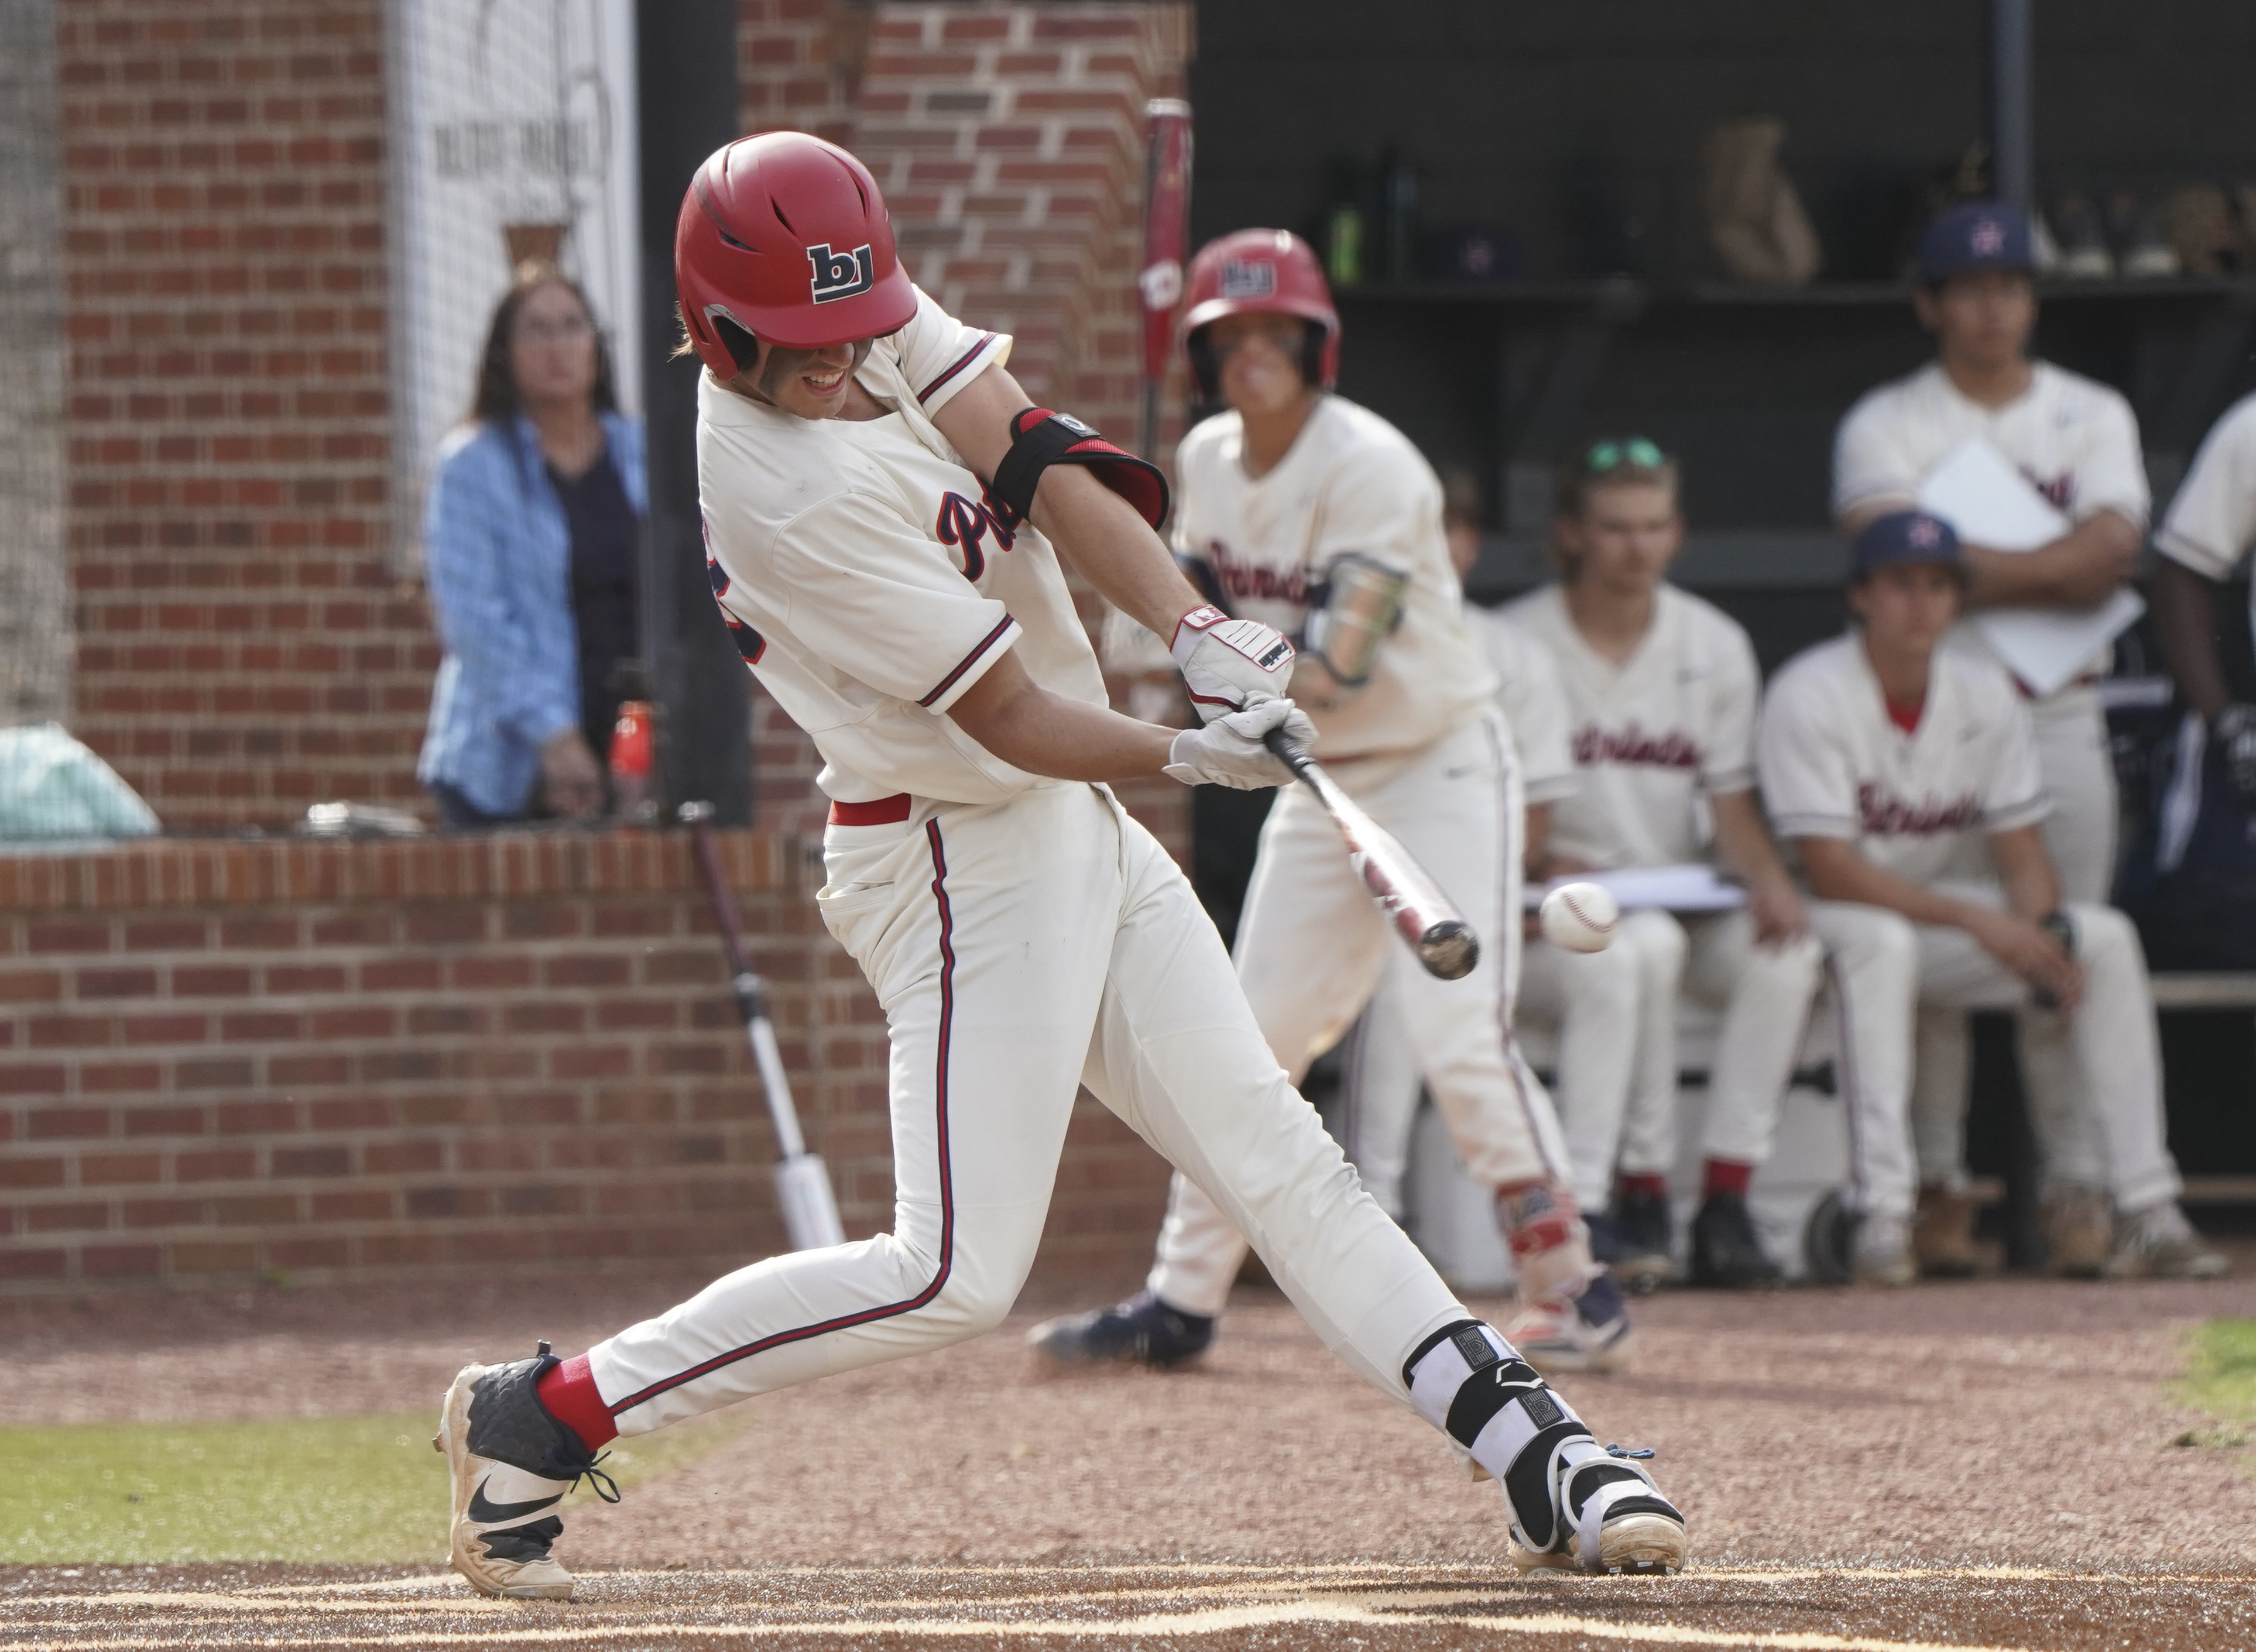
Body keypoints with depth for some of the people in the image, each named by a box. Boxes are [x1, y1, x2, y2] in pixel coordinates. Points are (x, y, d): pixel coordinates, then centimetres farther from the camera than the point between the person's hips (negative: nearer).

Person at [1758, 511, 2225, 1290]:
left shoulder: (1987, 694, 1)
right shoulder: (1811, 695, -18)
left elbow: (2021, 848, 1)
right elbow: (1829, 871, -24)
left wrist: (2046, 933, -22)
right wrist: (1978, 920, -30)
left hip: (1945, 919, 6)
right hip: (1822, 925, -6)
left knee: (2107, 936, -13)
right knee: (1882, 940, -39)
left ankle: (2147, 1210, -17)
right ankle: (1882, 1213, -41)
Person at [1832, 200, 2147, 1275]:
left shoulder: (2093, 418, 12)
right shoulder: (1884, 427, 5)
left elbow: (2112, 550, -4)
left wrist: (1974, 569, -13)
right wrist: (2053, 571, -11)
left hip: (2057, 714, 2)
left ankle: (2079, 1186, -1)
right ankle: (1933, 1191, -1)